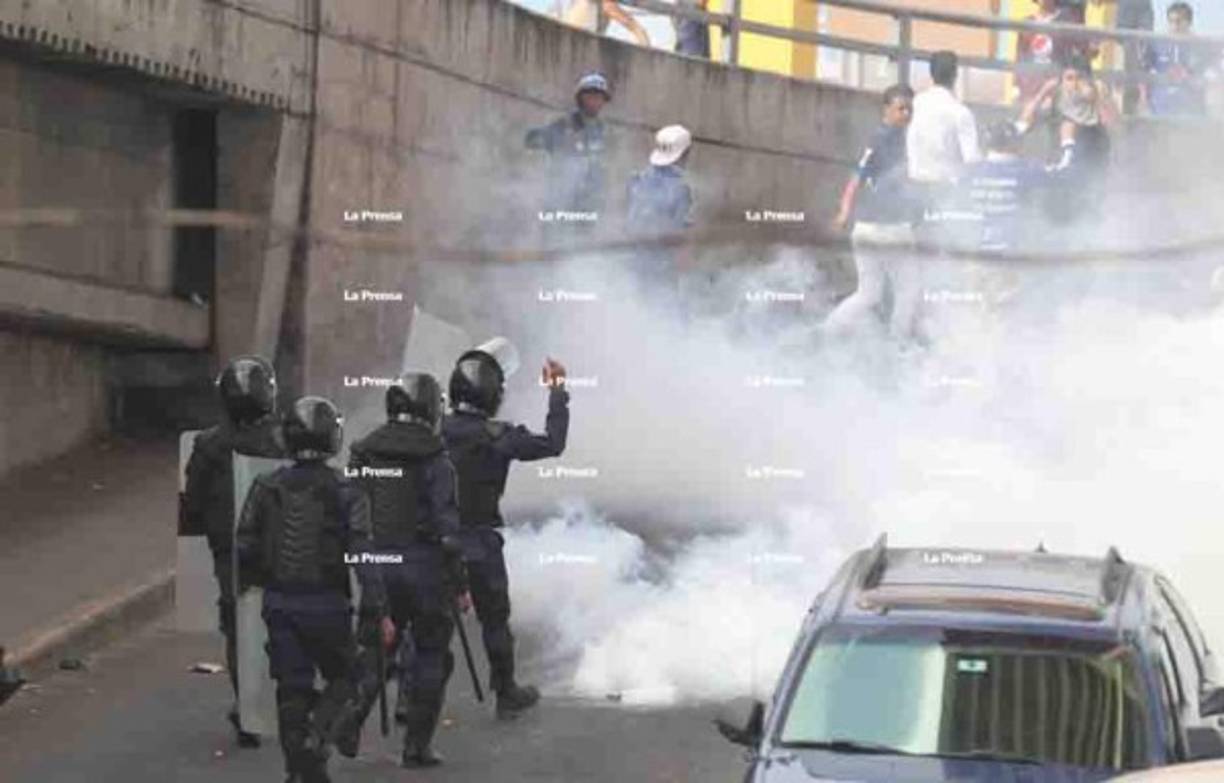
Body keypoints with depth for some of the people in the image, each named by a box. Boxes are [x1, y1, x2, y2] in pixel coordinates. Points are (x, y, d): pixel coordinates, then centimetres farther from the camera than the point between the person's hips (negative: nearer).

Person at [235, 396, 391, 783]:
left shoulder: (266, 487, 1)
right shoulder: (345, 492, -8)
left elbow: (245, 548, 3)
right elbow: (362, 555, -12)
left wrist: (239, 591, 19)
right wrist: (378, 612, -11)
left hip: (279, 602, 3)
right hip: (327, 604, -3)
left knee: (292, 688, 9)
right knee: (342, 679, 14)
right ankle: (318, 735, -12)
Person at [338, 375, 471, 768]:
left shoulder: (362, 454, 5)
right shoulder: (434, 460, -9)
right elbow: (447, 526, -12)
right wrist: (460, 584, -8)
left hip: (376, 565, 4)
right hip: (424, 565, -4)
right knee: (430, 654, 8)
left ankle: (351, 715, -3)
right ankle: (417, 746, 9)